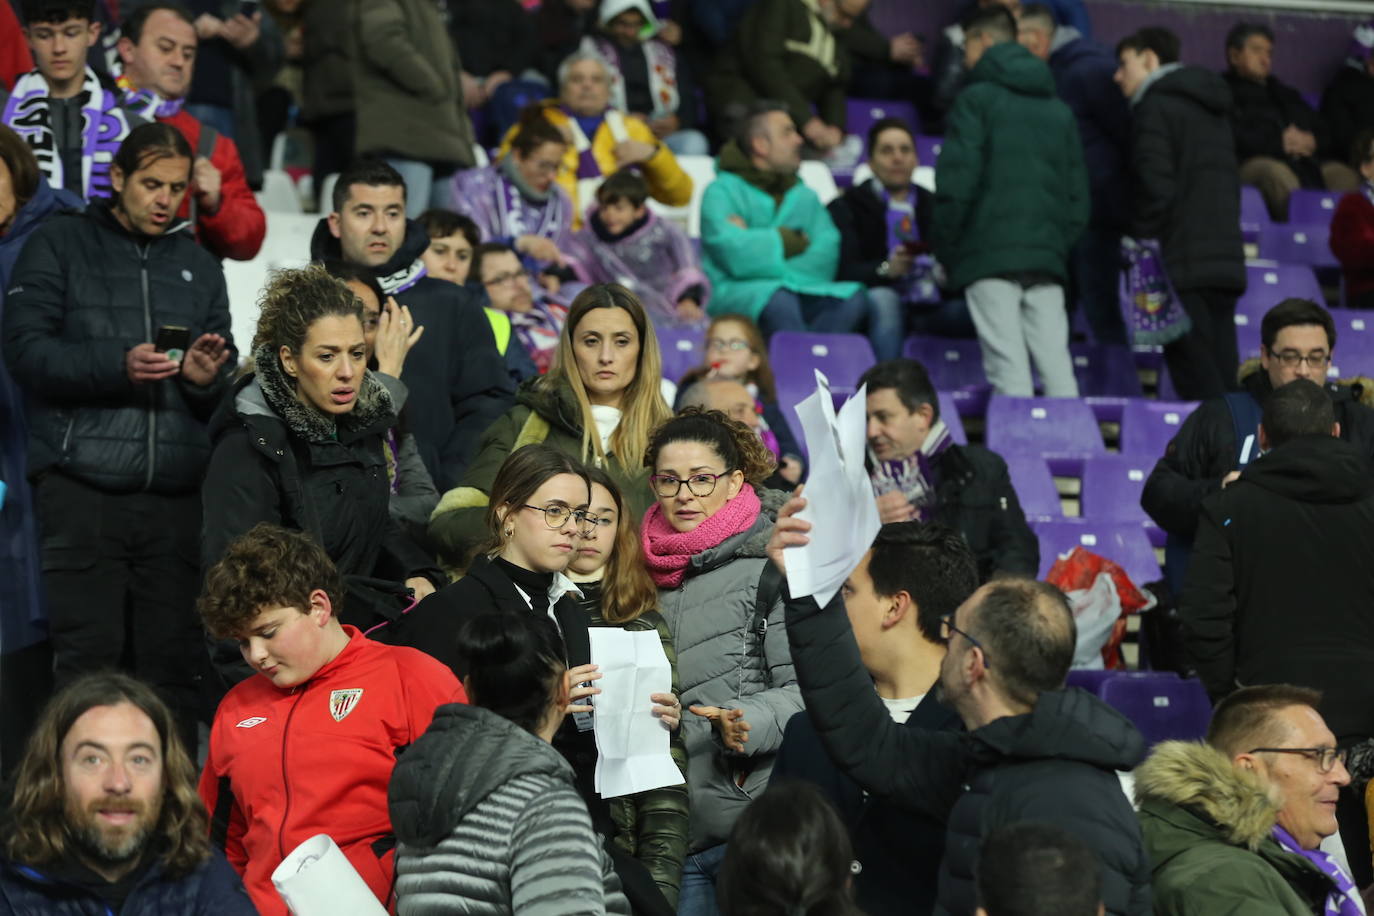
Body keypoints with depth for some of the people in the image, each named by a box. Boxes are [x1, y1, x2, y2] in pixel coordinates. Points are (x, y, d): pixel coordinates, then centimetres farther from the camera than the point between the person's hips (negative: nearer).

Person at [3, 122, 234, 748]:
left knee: (174, 666, 0)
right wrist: (117, 365, -17)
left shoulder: (197, 264, 20)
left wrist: (209, 379, -5)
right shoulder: (60, 245, 8)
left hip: (175, 492, 3)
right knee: (89, 656, -6)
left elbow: (228, 380, 19)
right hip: (82, 487, -3)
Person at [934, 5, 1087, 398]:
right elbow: (1078, 193, 16)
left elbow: (956, 183, -9)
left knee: (1009, 373, -10)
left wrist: (944, 248, 0)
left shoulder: (977, 99, 0)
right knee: (1057, 369, 2)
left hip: (989, 254, -5)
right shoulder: (1059, 110, 19)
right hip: (1047, 259, 5)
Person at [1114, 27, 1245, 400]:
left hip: (1182, 265, -8)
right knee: (1223, 381, 7)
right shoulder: (1213, 110, 23)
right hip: (1226, 258, 8)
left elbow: (1155, 185, -16)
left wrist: (1139, 239, -7)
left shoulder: (1154, 107, -4)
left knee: (1198, 386, -11)